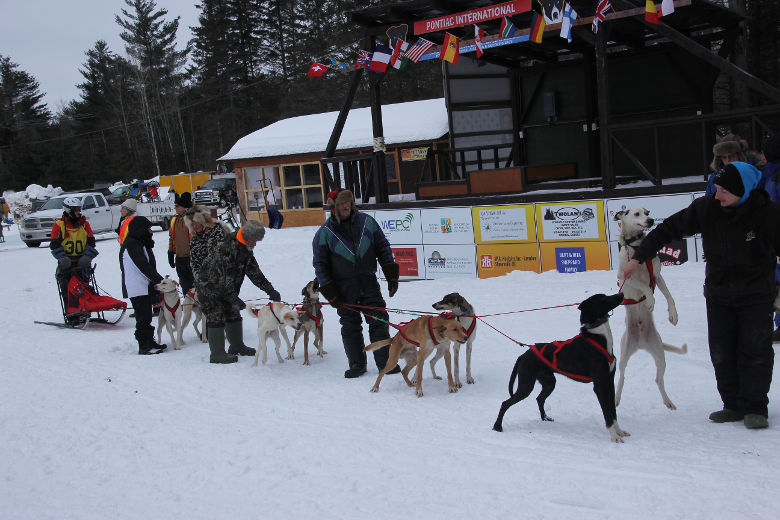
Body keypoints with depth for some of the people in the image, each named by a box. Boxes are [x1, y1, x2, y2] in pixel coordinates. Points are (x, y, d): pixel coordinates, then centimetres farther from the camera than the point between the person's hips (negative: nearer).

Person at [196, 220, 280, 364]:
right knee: (216, 318, -9)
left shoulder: (246, 250, 2)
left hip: (225, 288, 9)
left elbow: (255, 273, 5)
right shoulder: (226, 249, -29)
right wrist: (234, 298, -30)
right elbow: (226, 278, -30)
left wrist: (271, 290, -1)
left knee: (233, 314, 14)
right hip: (209, 287, -9)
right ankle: (217, 354, -4)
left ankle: (237, 346, 28)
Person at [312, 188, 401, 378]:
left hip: (368, 282, 1)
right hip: (344, 288, -1)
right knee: (350, 327, 4)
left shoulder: (366, 221, 3)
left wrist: (392, 276, 4)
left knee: (379, 322, -1)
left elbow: (383, 248, 9)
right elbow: (320, 264, 1)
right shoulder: (325, 232, -3)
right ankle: (357, 364, 16)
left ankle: (384, 362, 7)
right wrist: (330, 293, -4)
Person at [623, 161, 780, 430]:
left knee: (755, 352, -3)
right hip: (718, 294, 3)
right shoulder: (706, 208, -10)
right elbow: (669, 229, -3)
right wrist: (639, 256, -4)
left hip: (756, 296, -3)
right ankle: (734, 405, 14)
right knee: (721, 353, 3)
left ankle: (754, 407, 8)